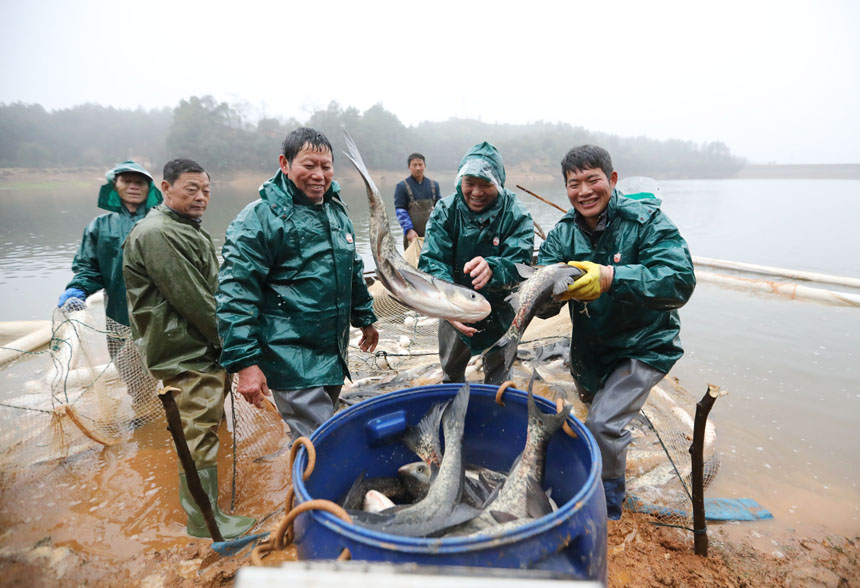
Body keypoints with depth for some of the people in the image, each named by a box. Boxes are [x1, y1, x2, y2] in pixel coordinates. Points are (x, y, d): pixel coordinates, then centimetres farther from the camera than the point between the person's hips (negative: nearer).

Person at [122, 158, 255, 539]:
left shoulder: (189, 229, 18)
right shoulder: (158, 234, -17)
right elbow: (191, 300, -21)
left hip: (204, 349, 11)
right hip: (185, 354, -11)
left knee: (206, 425, 21)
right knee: (200, 434, -3)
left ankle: (204, 506, 39)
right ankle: (204, 519, 11)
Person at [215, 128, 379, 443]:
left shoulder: (337, 211, 11)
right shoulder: (260, 217, -13)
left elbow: (353, 271, 23)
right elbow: (236, 295, -17)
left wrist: (365, 318, 26)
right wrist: (244, 362, -21)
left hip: (335, 355, 8)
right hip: (292, 362, -7)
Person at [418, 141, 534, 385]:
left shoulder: (517, 216, -19)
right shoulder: (445, 211, -15)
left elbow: (521, 266, -29)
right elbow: (431, 262, -24)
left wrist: (492, 268, -53)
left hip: (501, 312, -2)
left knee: (498, 378, 15)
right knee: (451, 373, 23)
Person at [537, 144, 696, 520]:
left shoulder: (646, 221, -19)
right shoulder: (562, 235, -7)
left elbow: (680, 281, -33)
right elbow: (543, 306, -16)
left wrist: (611, 278, -47)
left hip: (644, 347, -5)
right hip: (589, 349, 5)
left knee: (603, 425, -18)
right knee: (597, 413, 24)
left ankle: (608, 510, 9)